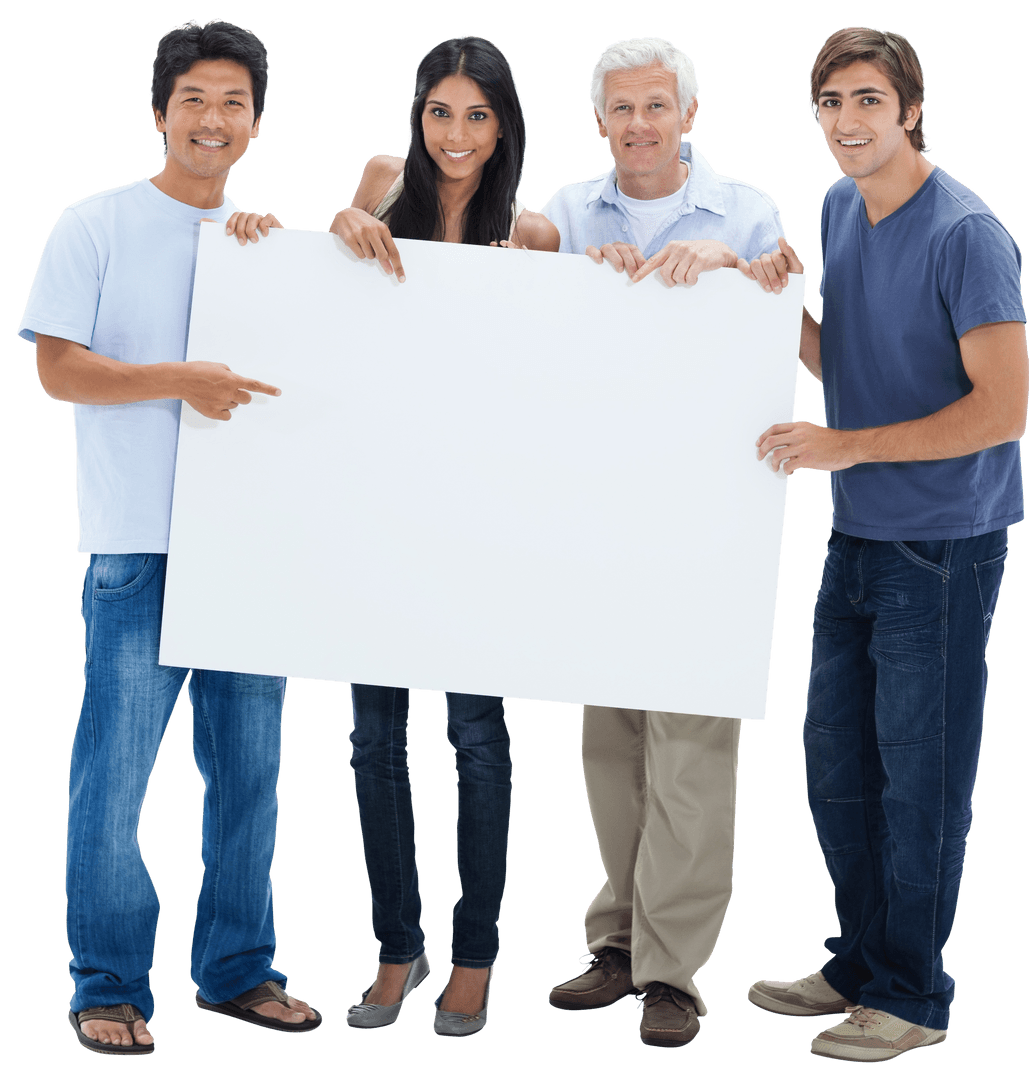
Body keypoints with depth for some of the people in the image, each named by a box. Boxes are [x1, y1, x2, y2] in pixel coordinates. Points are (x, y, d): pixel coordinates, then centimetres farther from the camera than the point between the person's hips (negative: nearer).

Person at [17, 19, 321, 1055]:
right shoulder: (96, 226, 0)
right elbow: (57, 368, -6)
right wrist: (181, 379, -16)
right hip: (137, 542, -5)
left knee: (250, 765, 10)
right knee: (116, 772, -2)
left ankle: (236, 967, 24)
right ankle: (107, 987, 11)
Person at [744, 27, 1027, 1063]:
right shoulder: (839, 207, 8)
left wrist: (847, 447, -21)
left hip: (942, 546, -8)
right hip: (856, 537, 8)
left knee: (919, 778, 2)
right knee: (835, 764, 15)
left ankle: (913, 996, 16)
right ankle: (860, 965, 31)